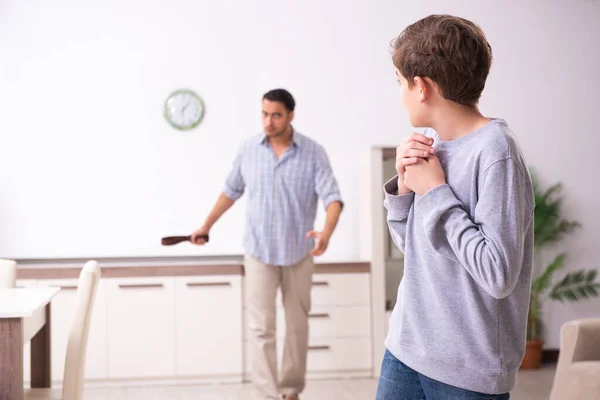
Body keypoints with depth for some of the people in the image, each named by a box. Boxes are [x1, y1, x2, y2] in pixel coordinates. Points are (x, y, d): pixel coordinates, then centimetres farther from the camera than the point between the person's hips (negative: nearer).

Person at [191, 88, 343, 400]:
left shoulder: (314, 152, -9)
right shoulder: (248, 149, -2)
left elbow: (332, 197, -17)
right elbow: (231, 190, 13)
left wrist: (327, 232, -36)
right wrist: (206, 226, 17)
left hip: (299, 253, 0)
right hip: (259, 252, 0)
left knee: (297, 324, 12)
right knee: (261, 327, -7)